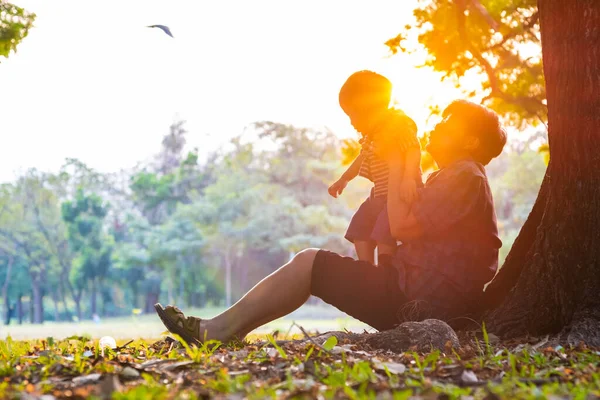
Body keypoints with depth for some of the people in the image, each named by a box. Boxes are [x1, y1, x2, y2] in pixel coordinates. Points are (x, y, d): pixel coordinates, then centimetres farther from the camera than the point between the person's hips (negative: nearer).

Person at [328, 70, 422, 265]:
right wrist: (343, 179, 34)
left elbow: (414, 150, -31)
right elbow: (362, 159, 28)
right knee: (360, 229, 9)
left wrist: (408, 178, -46)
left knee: (383, 234, -20)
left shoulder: (398, 123, -18)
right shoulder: (371, 135, 12)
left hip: (400, 195, -10)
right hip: (379, 195, 10)